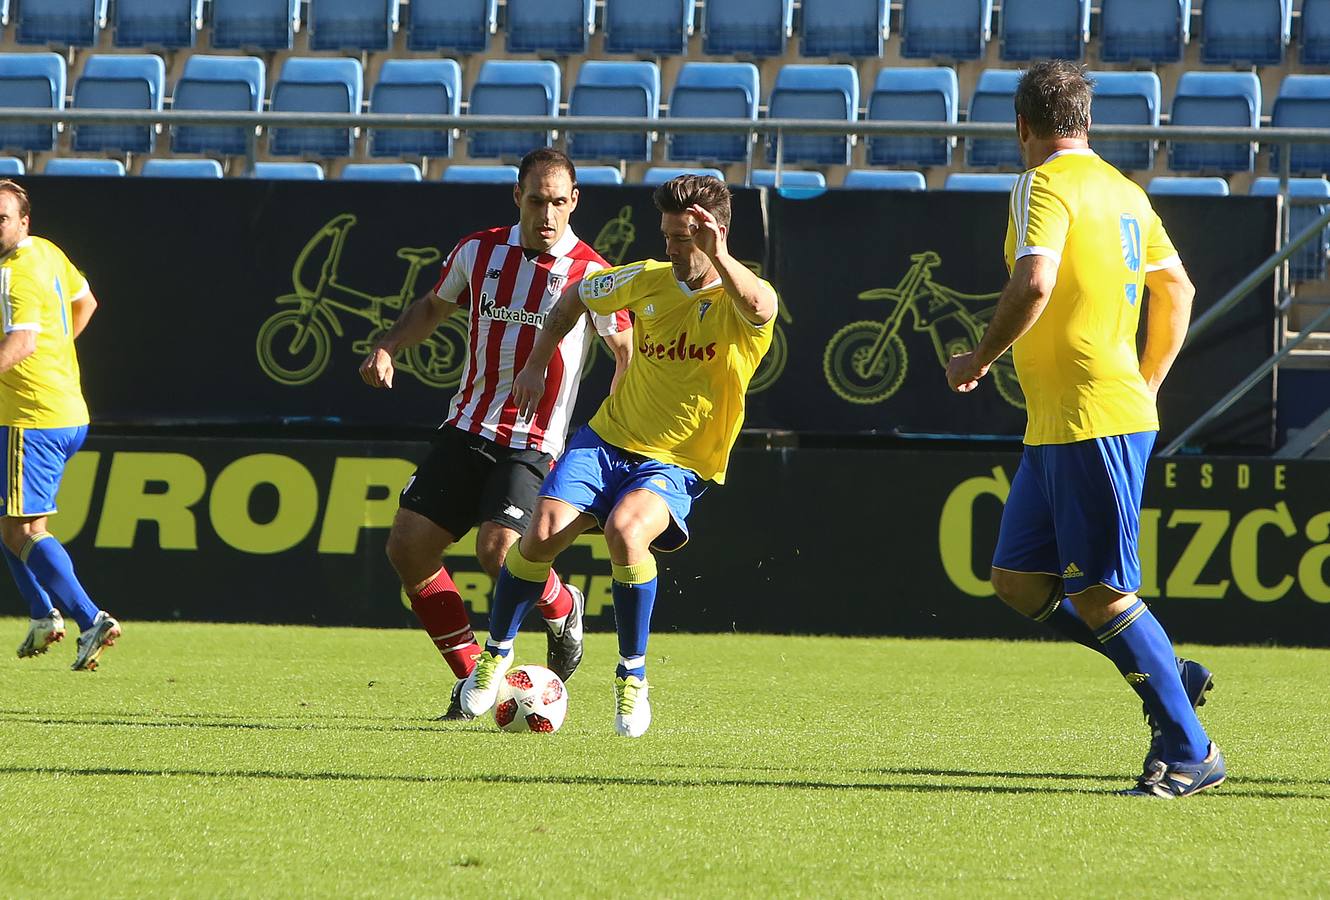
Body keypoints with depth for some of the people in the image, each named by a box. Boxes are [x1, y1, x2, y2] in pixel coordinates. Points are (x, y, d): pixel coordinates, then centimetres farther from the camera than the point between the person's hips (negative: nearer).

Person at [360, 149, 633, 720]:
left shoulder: (590, 275, -9)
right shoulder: (479, 252, 4)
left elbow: (626, 352, 2)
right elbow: (433, 307, 21)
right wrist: (386, 348, 4)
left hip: (532, 446, -5)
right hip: (465, 431, 5)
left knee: (499, 551, -23)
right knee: (407, 547, -3)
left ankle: (563, 609, 12)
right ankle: (473, 680, 9)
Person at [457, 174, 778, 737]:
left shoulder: (741, 299, -12)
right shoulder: (648, 281, 2)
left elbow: (759, 308, -39)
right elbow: (576, 298, 21)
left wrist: (715, 254, -51)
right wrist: (535, 364, 16)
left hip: (676, 465, -4)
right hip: (608, 438, 4)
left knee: (625, 531, -33)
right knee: (542, 536, -18)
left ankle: (632, 677, -14)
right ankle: (497, 652, 9)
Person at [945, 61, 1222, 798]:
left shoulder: (1045, 186, -10)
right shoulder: (1122, 190, 16)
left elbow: (1033, 285, -25)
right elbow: (1177, 289, 24)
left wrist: (979, 361, -11)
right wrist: (1145, 386, 30)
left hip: (1091, 423, -9)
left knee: (1099, 595, -6)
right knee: (1019, 581, 12)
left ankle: (1189, 752, -1)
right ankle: (1171, 677, 15)